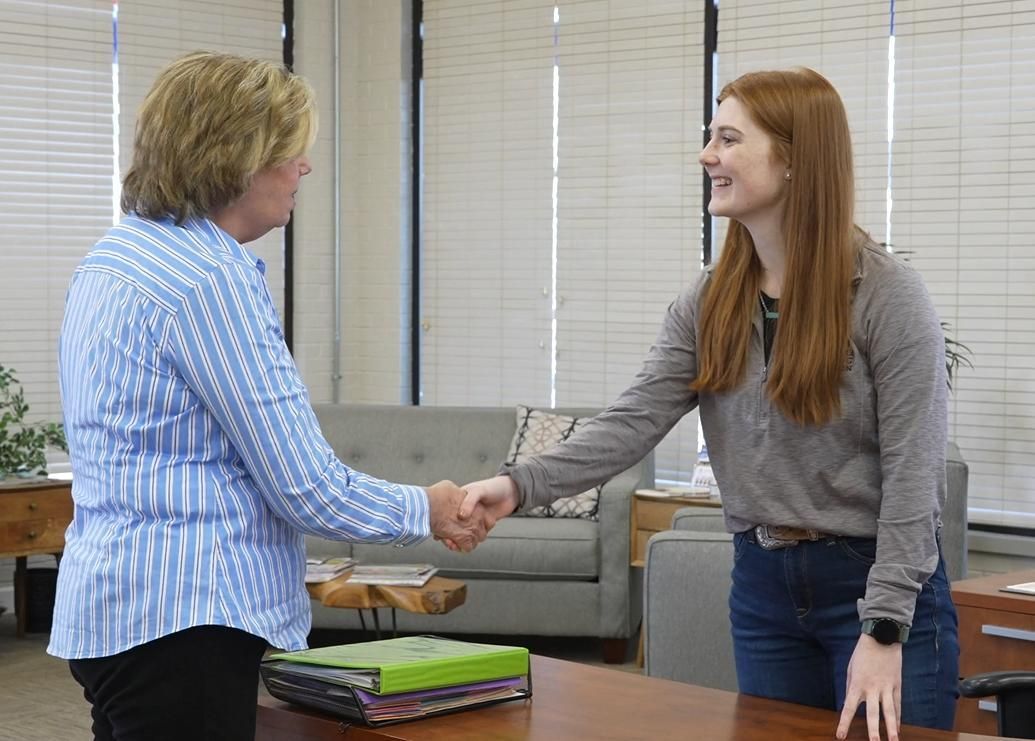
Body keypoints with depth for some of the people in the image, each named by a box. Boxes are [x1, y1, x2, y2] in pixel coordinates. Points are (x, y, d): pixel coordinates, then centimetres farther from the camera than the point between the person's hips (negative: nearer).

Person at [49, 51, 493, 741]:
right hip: (179, 618, -10)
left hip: (113, 604, 10)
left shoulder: (118, 253, 12)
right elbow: (307, 489, -17)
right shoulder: (211, 280, -18)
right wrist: (428, 510, 1)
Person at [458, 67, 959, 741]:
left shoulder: (888, 295, -13)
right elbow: (636, 421, -6)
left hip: (879, 581, -5)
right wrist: (522, 485, -21)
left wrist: (883, 631, -19)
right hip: (763, 583, 5)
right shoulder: (711, 300, 3)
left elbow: (913, 471, -15)